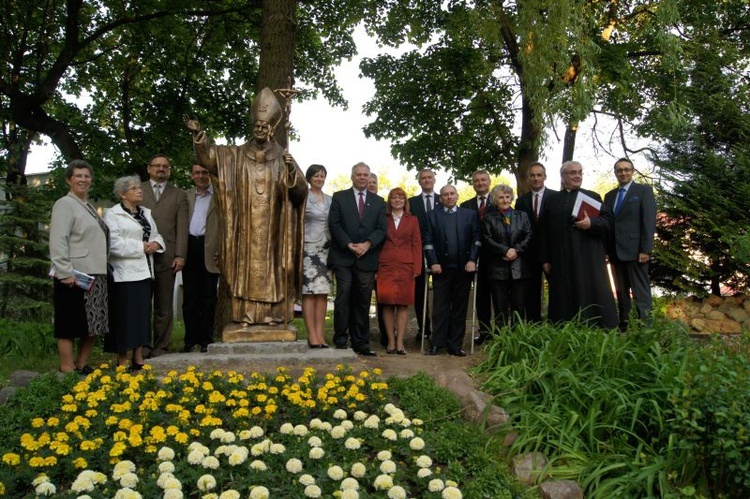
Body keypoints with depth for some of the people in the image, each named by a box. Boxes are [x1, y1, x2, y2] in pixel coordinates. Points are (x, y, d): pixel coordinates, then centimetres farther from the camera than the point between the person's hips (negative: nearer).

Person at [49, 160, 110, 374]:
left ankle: (82, 366, 22)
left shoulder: (89, 206, 18)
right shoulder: (64, 204, -7)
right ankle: (67, 372, 5)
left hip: (96, 275, 8)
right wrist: (66, 272, -22)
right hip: (74, 276, -8)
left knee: (94, 324, 11)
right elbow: (58, 241, -16)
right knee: (70, 325, -2)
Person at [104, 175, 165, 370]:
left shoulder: (146, 213, 18)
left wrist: (156, 244, -3)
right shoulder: (113, 214, -6)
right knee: (125, 317, -4)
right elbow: (113, 244, -18)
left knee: (143, 315, 10)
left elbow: (156, 235, 20)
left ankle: (138, 359, 18)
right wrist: (141, 247, -15)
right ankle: (122, 361, 5)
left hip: (144, 272, 7)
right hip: (125, 273, -7)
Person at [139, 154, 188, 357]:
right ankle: (142, 346, 11)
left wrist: (180, 255, -6)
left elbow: (182, 228, 5)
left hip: (166, 257, 0)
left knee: (164, 307, 3)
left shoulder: (179, 195, 13)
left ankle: (161, 348, 10)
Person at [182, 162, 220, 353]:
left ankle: (206, 339, 11)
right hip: (189, 248, 4)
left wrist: (222, 251, -14)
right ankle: (191, 339, 14)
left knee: (208, 296, 4)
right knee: (189, 297, 7)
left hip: (209, 250, -4)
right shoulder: (186, 196, 15)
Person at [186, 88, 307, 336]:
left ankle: (271, 316, 3)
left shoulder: (283, 157, 5)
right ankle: (245, 316, 3)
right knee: (245, 267, 0)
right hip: (246, 227, 1)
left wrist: (292, 171, -23)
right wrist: (199, 135, -18)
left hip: (271, 228, -1)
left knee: (270, 267, 0)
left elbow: (301, 190, -4)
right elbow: (209, 156, -2)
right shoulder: (236, 155, 9)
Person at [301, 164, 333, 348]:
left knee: (323, 293, 3)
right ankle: (312, 335, -5)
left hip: (326, 250, 5)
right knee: (309, 293, -6)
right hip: (309, 249, -5)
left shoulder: (330, 200, 16)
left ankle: (319, 334, 6)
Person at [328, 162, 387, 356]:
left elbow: (381, 229, 6)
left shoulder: (378, 202, 14)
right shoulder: (339, 197, 9)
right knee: (343, 297, -8)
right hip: (343, 257, -2)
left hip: (367, 258, 2)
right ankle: (340, 340, -2)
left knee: (363, 301, 4)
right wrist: (349, 244, -12)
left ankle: (361, 343, 9)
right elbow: (334, 224, -1)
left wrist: (367, 244, -11)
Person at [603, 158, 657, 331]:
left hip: (635, 250, -5)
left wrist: (645, 250, -15)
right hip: (616, 251, 6)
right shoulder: (609, 196, 18)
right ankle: (623, 328, 12)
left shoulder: (644, 190, 2)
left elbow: (649, 221, -7)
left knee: (640, 292, -5)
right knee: (621, 292, 8)